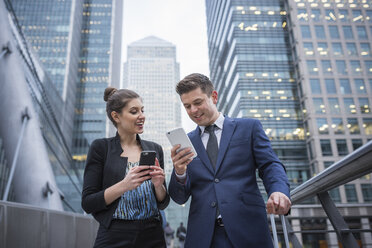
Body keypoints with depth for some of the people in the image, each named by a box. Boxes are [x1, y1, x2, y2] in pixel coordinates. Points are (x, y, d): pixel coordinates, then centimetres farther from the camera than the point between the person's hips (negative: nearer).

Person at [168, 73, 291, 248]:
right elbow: (179, 198, 7)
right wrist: (179, 173, -14)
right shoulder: (185, 143, 10)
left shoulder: (249, 127, 6)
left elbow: (270, 166, -1)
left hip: (247, 232, -1)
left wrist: (279, 191, -22)